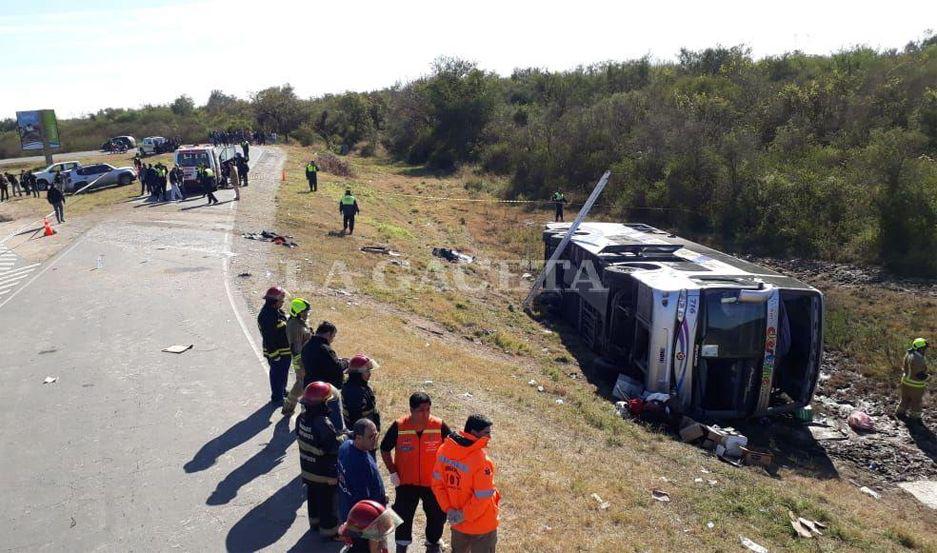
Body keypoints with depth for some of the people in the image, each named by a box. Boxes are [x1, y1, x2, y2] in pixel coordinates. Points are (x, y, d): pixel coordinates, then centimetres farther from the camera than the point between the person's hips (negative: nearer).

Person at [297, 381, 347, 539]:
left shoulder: (302, 418, -8)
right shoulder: (323, 424, -33)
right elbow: (336, 446, -28)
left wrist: (336, 433, 3)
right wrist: (344, 435, -8)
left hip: (307, 469, 8)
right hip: (325, 473, -8)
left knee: (313, 495, 26)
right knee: (327, 500, 11)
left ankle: (315, 520, 46)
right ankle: (329, 529, 26)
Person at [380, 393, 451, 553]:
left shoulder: (439, 426, -17)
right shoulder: (399, 427, -17)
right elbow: (385, 449, -1)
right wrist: (393, 472, -5)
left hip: (433, 482, 1)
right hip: (406, 481, 0)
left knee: (437, 514, 13)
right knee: (403, 514, 11)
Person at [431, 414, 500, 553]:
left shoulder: (445, 449, -9)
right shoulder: (481, 460, -28)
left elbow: (437, 483, -2)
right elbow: (483, 497, -24)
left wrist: (448, 508, -4)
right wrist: (464, 515, -11)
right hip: (482, 525, -6)